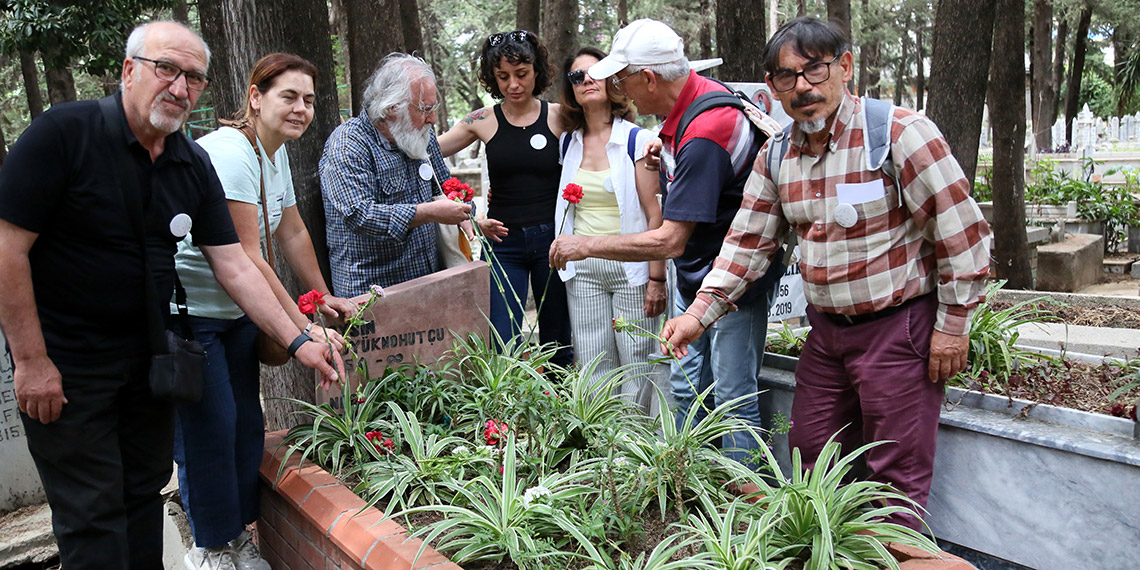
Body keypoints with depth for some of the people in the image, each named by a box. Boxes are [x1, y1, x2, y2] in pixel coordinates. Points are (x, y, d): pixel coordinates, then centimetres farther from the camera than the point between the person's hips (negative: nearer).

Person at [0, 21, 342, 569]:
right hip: (65, 361, -6)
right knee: (92, 513, 2)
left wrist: (297, 340, -6)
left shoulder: (195, 165, 1)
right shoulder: (64, 132, -17)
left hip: (148, 354, 6)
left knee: (145, 489, 17)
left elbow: (234, 265, 1)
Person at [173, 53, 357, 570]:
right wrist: (301, 329, -23)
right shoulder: (232, 153, -23)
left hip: (236, 310, 9)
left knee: (246, 425, 12)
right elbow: (245, 259, -25)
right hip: (186, 312, -9)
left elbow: (293, 233, 18)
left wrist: (323, 296, 20)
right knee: (207, 431, -2)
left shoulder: (276, 154, 7)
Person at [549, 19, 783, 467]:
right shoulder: (696, 96, 1)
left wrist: (586, 245, -20)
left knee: (733, 399, 0)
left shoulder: (703, 135, -29)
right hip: (693, 278, 10)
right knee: (686, 390, 14)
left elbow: (670, 241, -28)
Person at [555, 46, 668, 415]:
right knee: (593, 368, 8)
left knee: (638, 364, 1)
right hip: (582, 268, 4)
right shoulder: (569, 143, 10)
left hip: (630, 265, -4)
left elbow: (655, 214, -9)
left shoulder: (637, 139, -5)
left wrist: (656, 278, -13)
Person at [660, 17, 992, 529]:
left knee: (897, 474, 4)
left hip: (898, 328, -6)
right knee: (811, 458, 16)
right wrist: (700, 313, -3)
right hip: (825, 329, 6)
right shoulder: (776, 156, 4)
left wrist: (952, 327, -10)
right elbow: (748, 242, 7)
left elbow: (963, 232, -13)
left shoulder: (900, 132, -15)